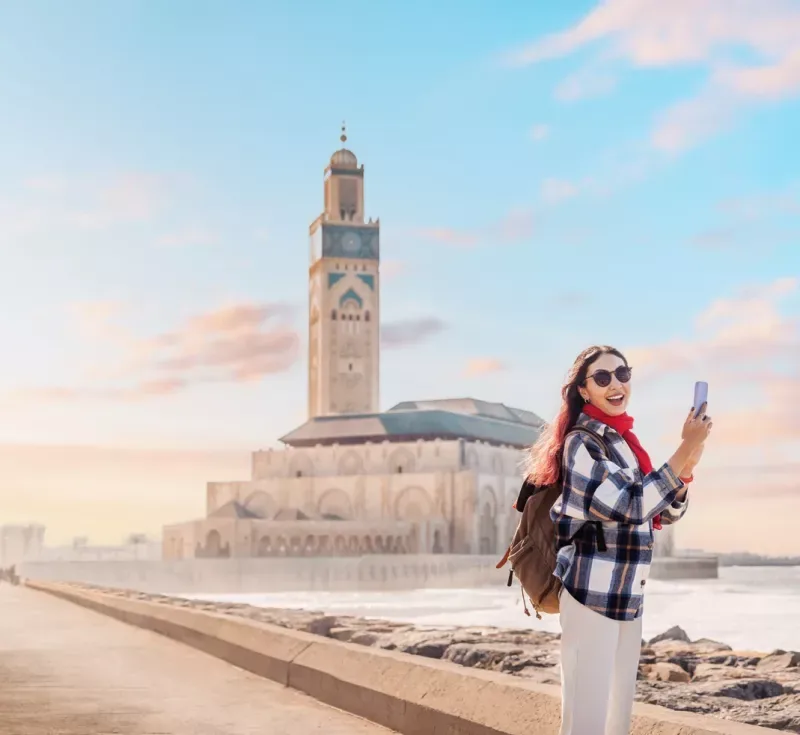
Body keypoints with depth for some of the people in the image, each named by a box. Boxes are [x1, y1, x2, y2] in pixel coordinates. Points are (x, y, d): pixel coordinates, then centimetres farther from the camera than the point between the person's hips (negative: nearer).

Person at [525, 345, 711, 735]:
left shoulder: (624, 440, 13)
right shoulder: (582, 443, -12)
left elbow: (664, 514, 15)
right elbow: (632, 505, -24)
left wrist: (687, 465, -2)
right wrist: (685, 449, -22)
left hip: (626, 597, 9)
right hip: (592, 595, -9)